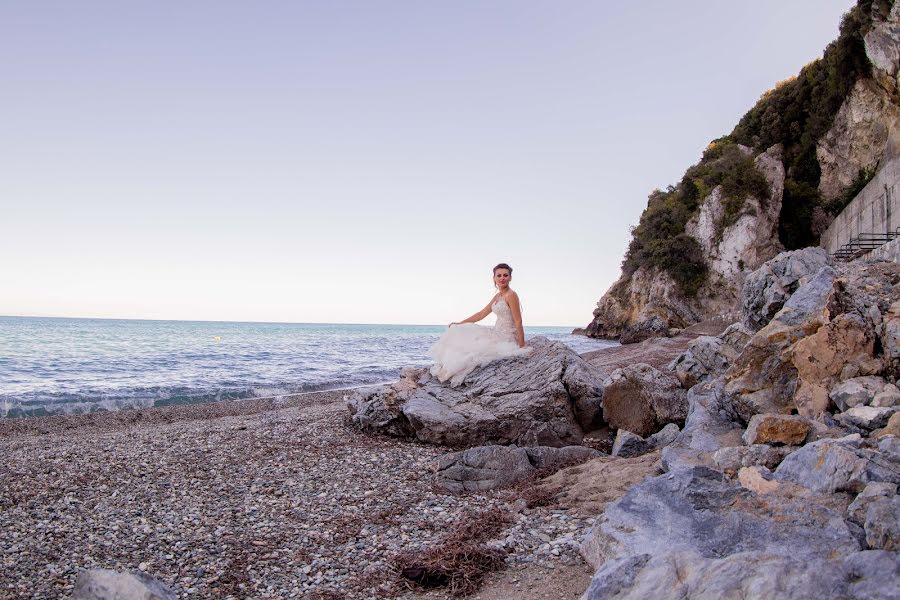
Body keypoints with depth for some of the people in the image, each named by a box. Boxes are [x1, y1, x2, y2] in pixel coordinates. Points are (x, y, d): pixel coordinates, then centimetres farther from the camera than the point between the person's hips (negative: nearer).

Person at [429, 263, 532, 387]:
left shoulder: (511, 295, -16)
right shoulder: (498, 296, 11)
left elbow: (518, 322, -18)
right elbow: (481, 314, 17)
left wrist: (522, 346, -20)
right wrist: (459, 324, 18)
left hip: (507, 339, -10)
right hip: (497, 333, 10)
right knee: (461, 333, 10)